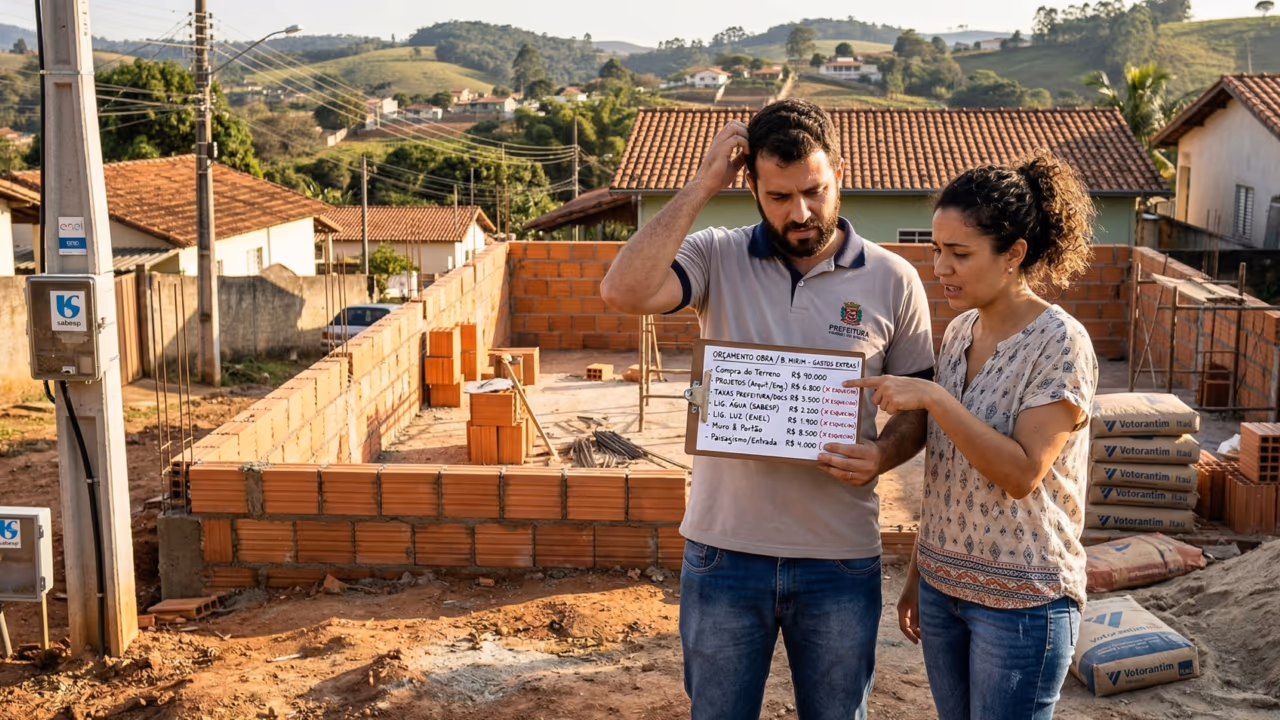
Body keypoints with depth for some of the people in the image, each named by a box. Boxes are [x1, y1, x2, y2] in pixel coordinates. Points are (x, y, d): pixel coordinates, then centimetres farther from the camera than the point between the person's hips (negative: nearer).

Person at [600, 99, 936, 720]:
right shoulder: (718, 258, -4)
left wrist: (884, 453, -17)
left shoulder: (892, 281, -2)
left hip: (840, 557, 1)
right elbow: (623, 292, -22)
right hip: (724, 548, 0)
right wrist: (702, 185, -17)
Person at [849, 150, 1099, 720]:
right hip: (943, 585, 6)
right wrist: (918, 575, 15)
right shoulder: (958, 331, 5)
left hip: (1020, 601, -6)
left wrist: (933, 398, -27)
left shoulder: (1059, 343, -15)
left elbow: (1021, 473, -22)